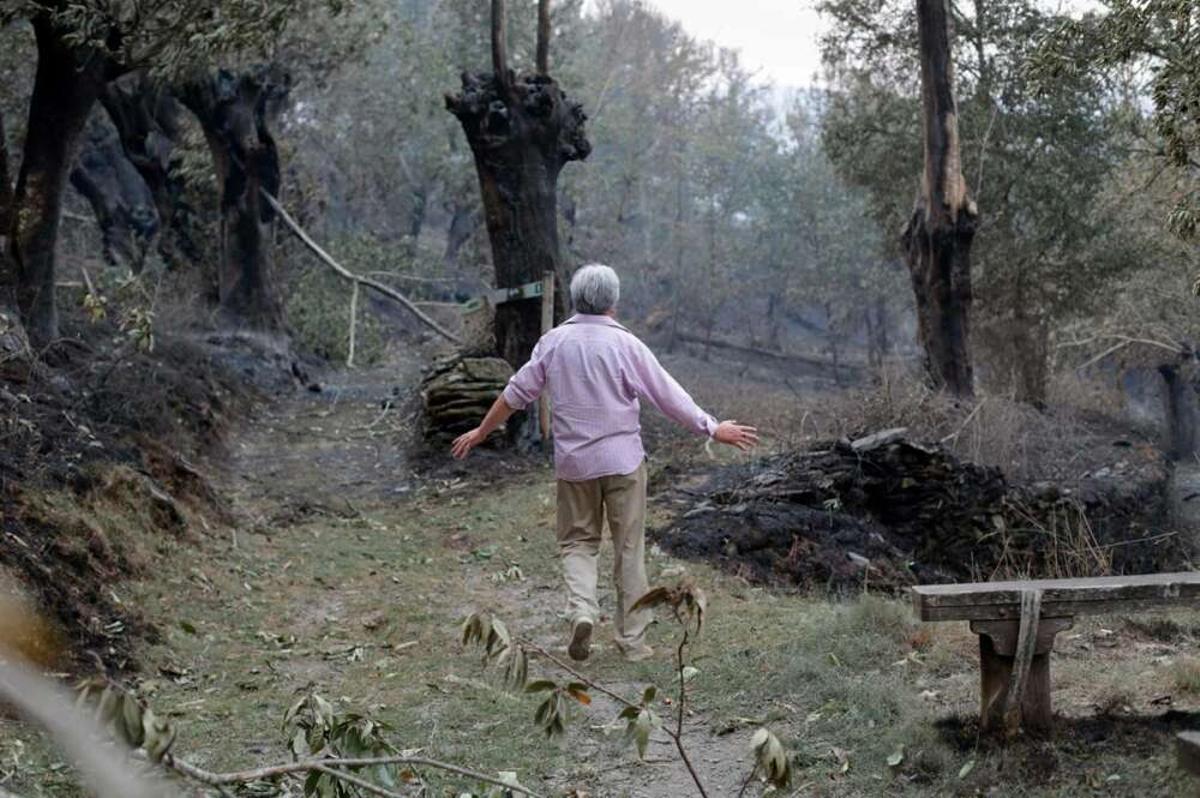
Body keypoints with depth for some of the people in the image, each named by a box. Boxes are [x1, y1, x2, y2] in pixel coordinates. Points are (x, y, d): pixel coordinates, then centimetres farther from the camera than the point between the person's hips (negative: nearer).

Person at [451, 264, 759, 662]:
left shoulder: (553, 342, -1)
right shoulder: (625, 344, -10)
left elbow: (516, 392, 6)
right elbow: (669, 396, -8)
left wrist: (482, 432, 19)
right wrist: (714, 429, 3)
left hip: (573, 461, 2)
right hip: (623, 459, -2)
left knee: (578, 542, 15)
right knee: (629, 550, 7)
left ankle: (581, 609, -10)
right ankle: (632, 639, 11)